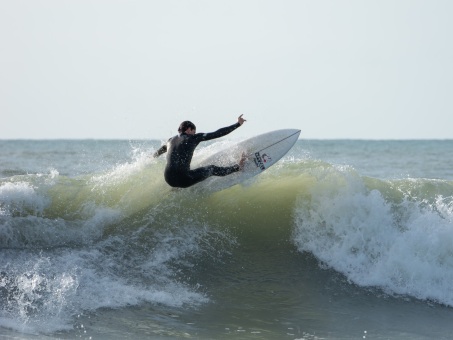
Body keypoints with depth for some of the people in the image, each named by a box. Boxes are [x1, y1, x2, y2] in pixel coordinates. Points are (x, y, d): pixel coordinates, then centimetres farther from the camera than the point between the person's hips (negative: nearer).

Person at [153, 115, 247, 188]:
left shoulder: (171, 140, 19)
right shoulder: (193, 138, 3)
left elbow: (158, 152, 39)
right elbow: (217, 134, 3)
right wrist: (238, 124, 10)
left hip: (169, 180, 5)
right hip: (183, 179, -5)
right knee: (212, 169, 16)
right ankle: (237, 167, 30)